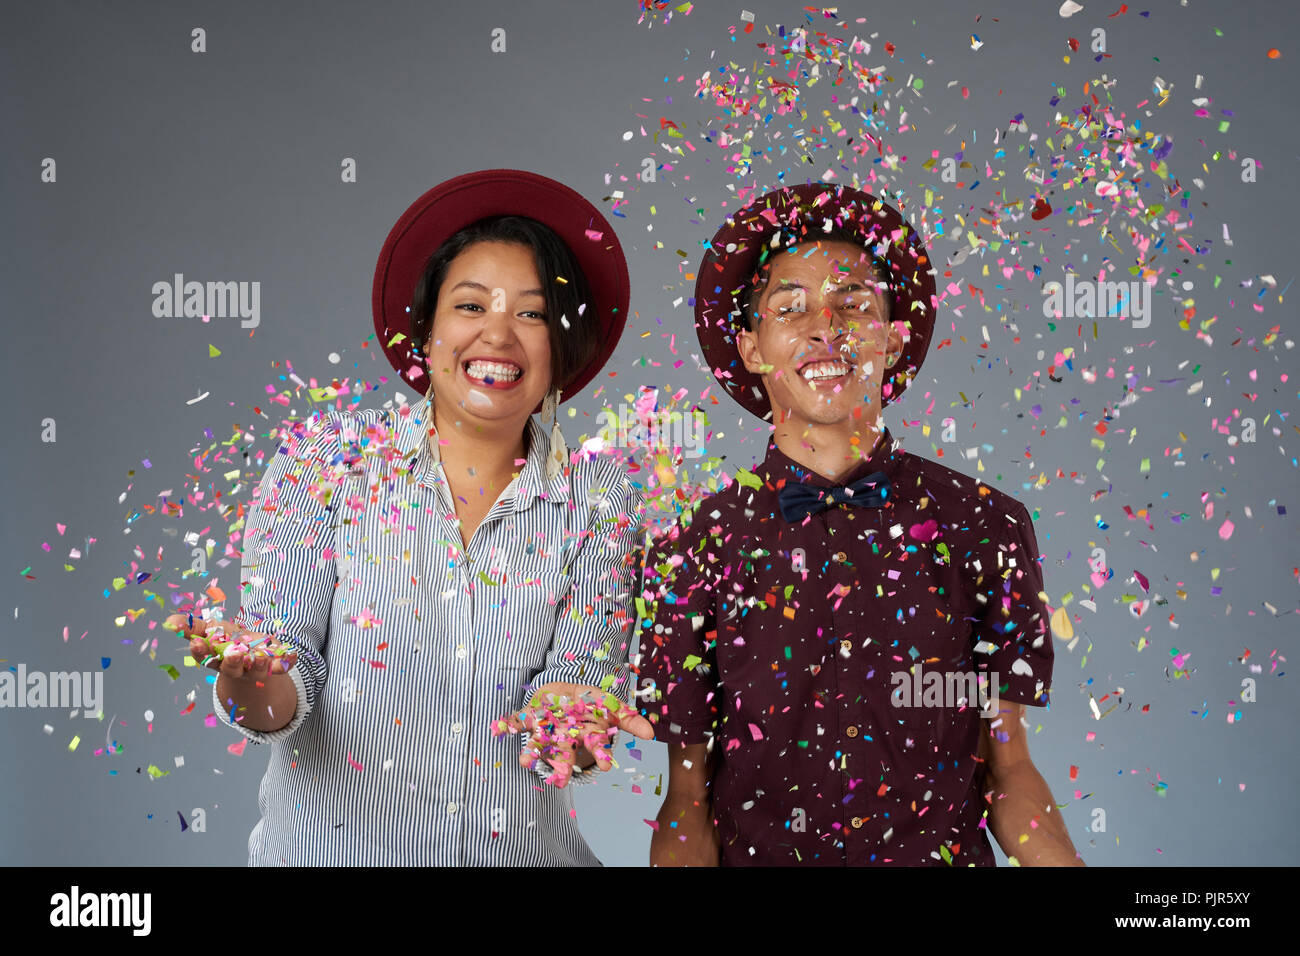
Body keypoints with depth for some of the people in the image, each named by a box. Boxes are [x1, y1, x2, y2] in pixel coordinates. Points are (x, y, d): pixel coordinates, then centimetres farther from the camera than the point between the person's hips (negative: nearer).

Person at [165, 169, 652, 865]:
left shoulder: (600, 507, 2)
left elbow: (583, 674, -4)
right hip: (327, 849, -1)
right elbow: (289, 682, -5)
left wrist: (570, 719, -24)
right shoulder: (325, 458, -1)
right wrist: (252, 684, -25)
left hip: (520, 851, 1)